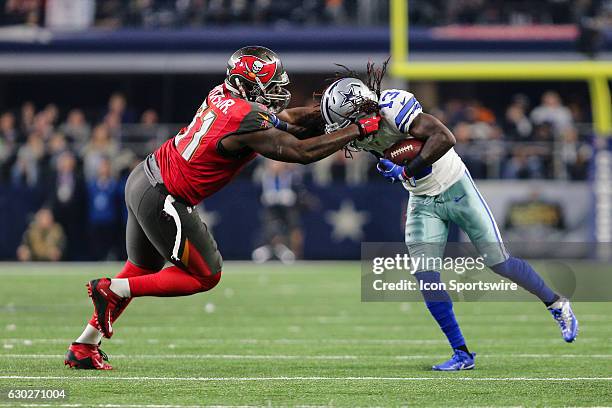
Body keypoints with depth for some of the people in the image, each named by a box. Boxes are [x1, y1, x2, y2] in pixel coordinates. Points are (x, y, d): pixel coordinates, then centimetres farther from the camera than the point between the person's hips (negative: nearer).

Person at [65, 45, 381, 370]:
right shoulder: (247, 122, -24)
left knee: (141, 271, 22)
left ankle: (83, 348, 26)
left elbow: (291, 120, 11)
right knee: (205, 276, 6)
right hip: (162, 201, -9)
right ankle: (111, 290, 1)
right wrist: (358, 130, -14)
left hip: (143, 178, 9)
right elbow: (302, 152, -21)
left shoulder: (224, 95, 2)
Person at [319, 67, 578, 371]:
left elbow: (444, 138, -37)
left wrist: (406, 172, -36)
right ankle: (461, 354, 2)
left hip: (455, 189, -6)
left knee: (498, 262, 2)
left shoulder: (393, 107, -31)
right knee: (425, 278, -7)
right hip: (423, 203, 6)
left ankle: (557, 304, 25)